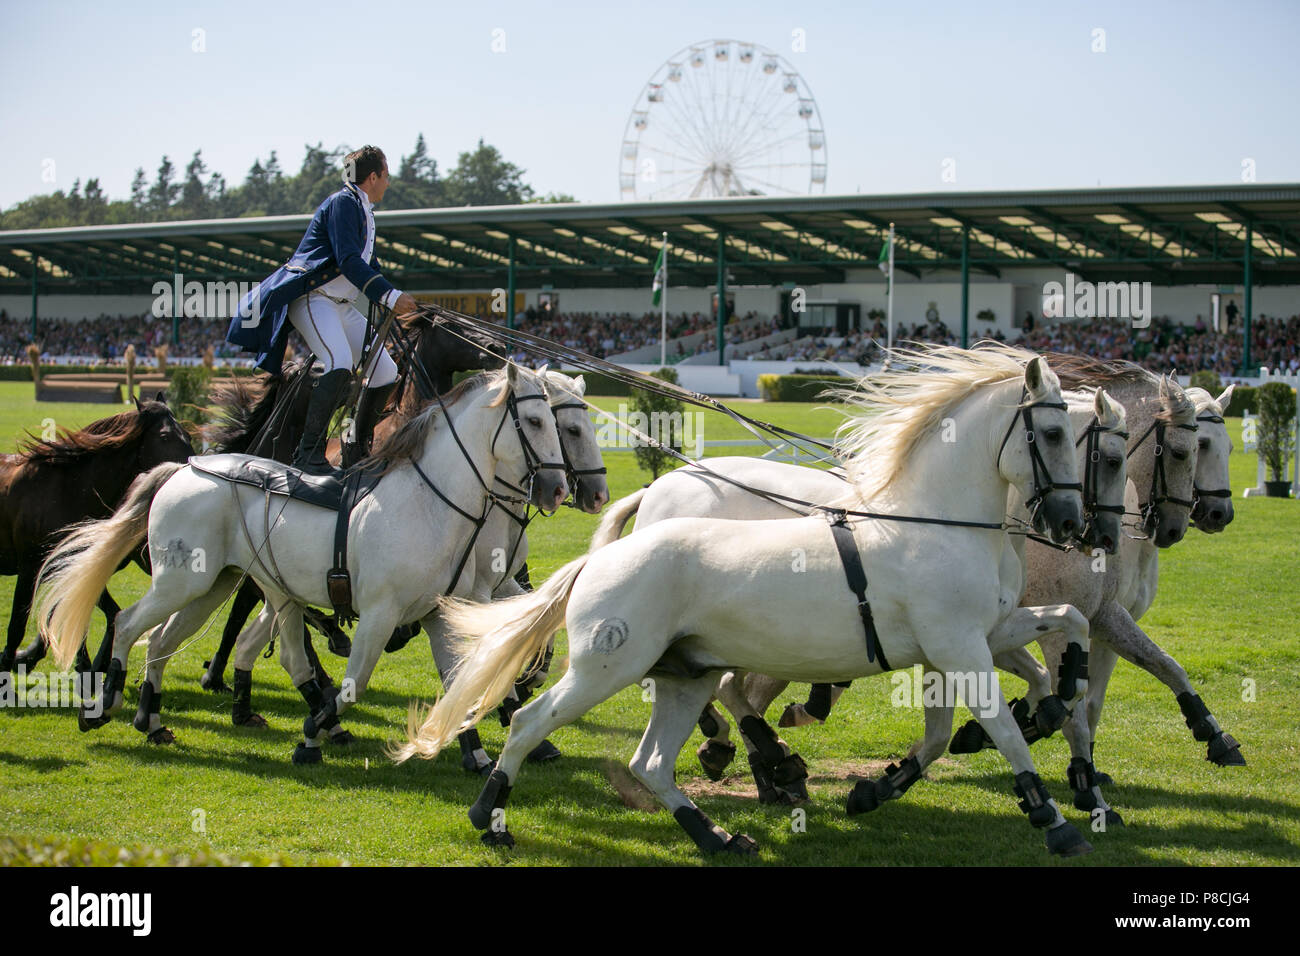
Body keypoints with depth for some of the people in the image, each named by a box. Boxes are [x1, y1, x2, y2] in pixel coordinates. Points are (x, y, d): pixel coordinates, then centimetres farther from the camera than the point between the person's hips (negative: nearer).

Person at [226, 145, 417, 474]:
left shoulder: (364, 212, 20)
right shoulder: (342, 204, -11)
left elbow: (366, 268, 28)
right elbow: (348, 262, -21)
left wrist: (394, 307, 21)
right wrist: (390, 296, -24)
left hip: (341, 305, 10)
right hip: (312, 298, -10)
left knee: (386, 372, 5)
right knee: (339, 364, -31)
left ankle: (357, 451, 16)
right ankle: (309, 453, -31)